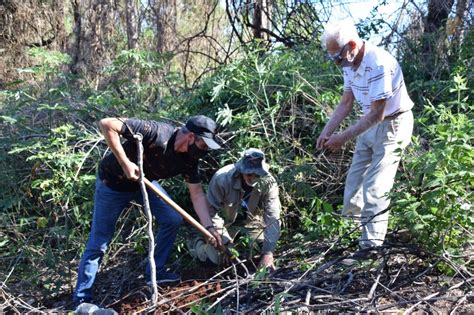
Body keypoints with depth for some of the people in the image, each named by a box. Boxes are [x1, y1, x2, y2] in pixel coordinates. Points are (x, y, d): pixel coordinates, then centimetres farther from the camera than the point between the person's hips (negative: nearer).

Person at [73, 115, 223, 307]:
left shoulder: (188, 159, -14)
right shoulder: (156, 133, -36)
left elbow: (197, 194, -5)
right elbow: (107, 124, -37)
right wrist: (125, 163, -37)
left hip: (144, 181, 6)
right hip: (113, 183, -6)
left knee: (173, 219, -1)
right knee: (98, 243, -1)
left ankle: (154, 272, 17)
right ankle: (82, 300, 13)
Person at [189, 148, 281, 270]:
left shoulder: (268, 183, -28)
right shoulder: (222, 179, -34)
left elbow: (272, 218, -29)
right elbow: (211, 210, -26)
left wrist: (268, 252, -35)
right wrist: (225, 239, -31)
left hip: (251, 219, 3)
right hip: (224, 219, -3)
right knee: (219, 257, -15)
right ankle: (198, 244, 18)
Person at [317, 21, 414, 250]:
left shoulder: (379, 64, -29)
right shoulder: (349, 63, -2)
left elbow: (377, 114, -27)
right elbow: (346, 103, 5)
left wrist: (343, 138, -24)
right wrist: (326, 132, -6)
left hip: (392, 125, -9)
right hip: (370, 124, 9)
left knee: (375, 188, -9)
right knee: (354, 180, 12)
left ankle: (371, 245, 0)